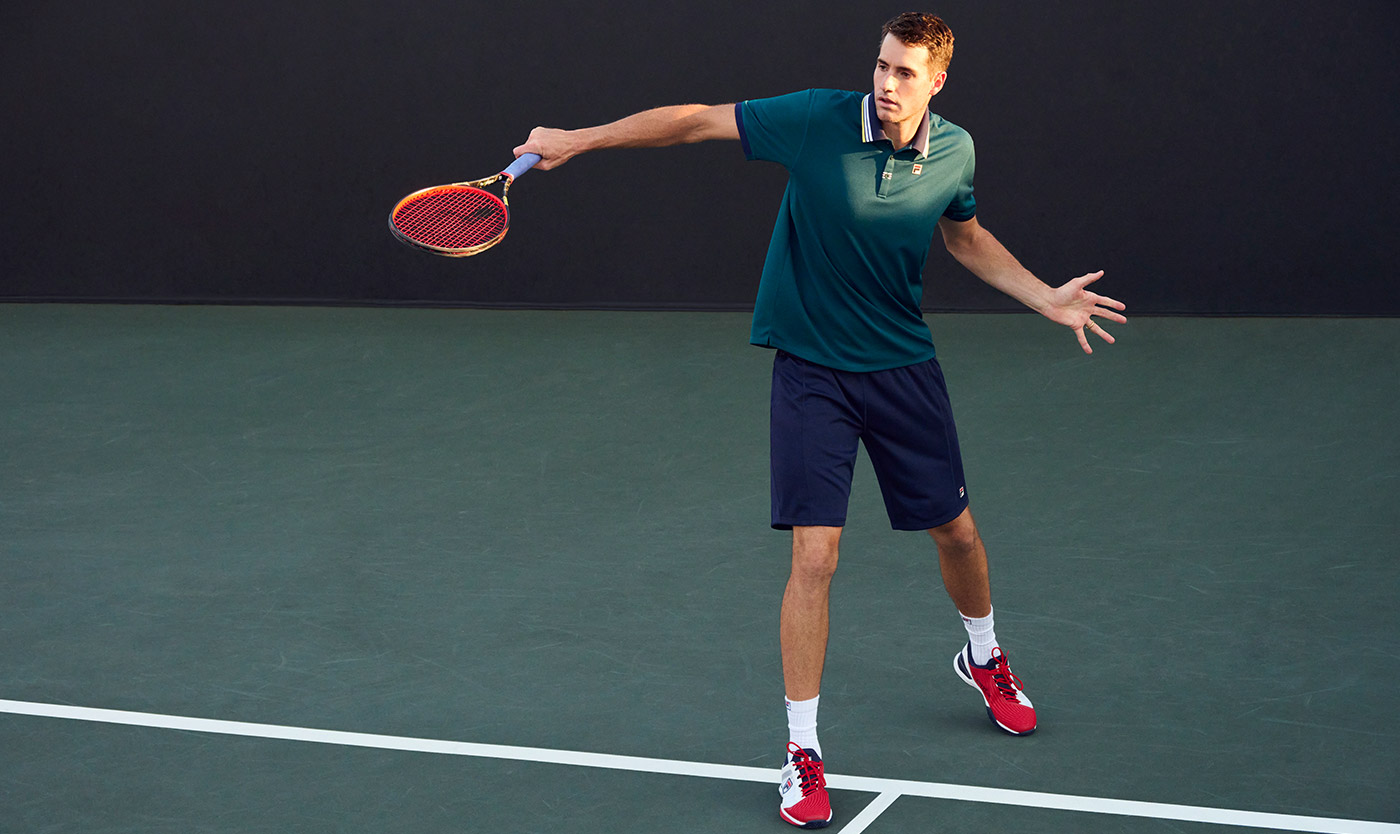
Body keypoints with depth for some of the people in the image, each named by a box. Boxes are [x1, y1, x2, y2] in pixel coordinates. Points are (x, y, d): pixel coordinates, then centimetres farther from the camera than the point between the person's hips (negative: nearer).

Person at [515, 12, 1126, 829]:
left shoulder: (954, 151, -5)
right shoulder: (817, 120, -17)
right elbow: (696, 119, -10)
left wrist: (1046, 297, 7)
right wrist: (579, 139, -11)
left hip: (905, 364, 3)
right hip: (812, 370, -3)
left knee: (956, 528, 14)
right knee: (815, 556, -10)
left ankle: (985, 657, 47)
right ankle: (803, 750, 3)